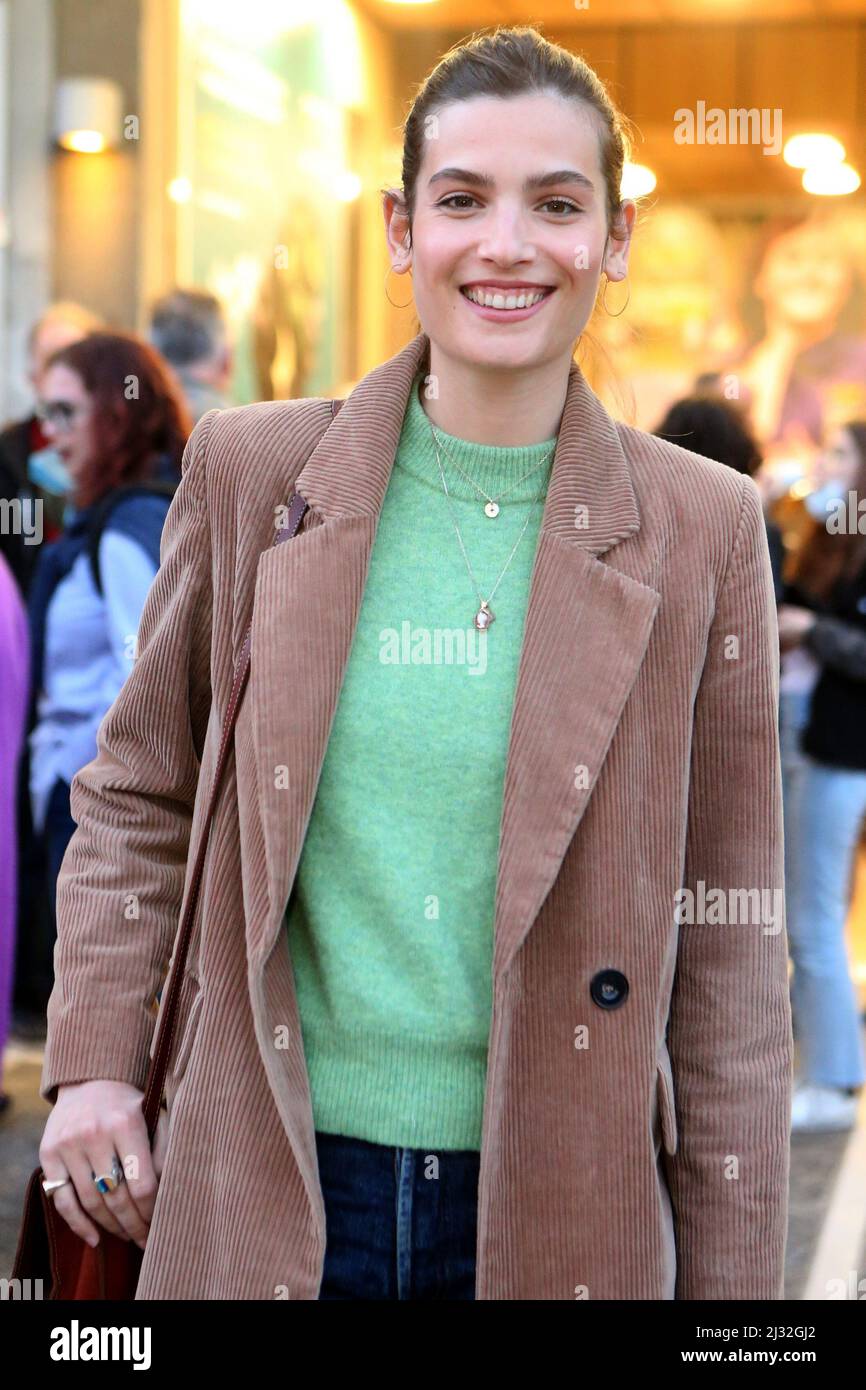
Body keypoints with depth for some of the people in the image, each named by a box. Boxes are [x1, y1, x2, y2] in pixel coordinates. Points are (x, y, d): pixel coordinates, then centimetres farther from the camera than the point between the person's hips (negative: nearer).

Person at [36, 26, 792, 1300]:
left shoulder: (703, 532, -2)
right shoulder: (250, 473, 0)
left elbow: (731, 934, 0)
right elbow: (139, 793, 11)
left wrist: (732, 1278, -1)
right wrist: (94, 1063, -1)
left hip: (554, 1206, 0)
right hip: (265, 1191, 1)